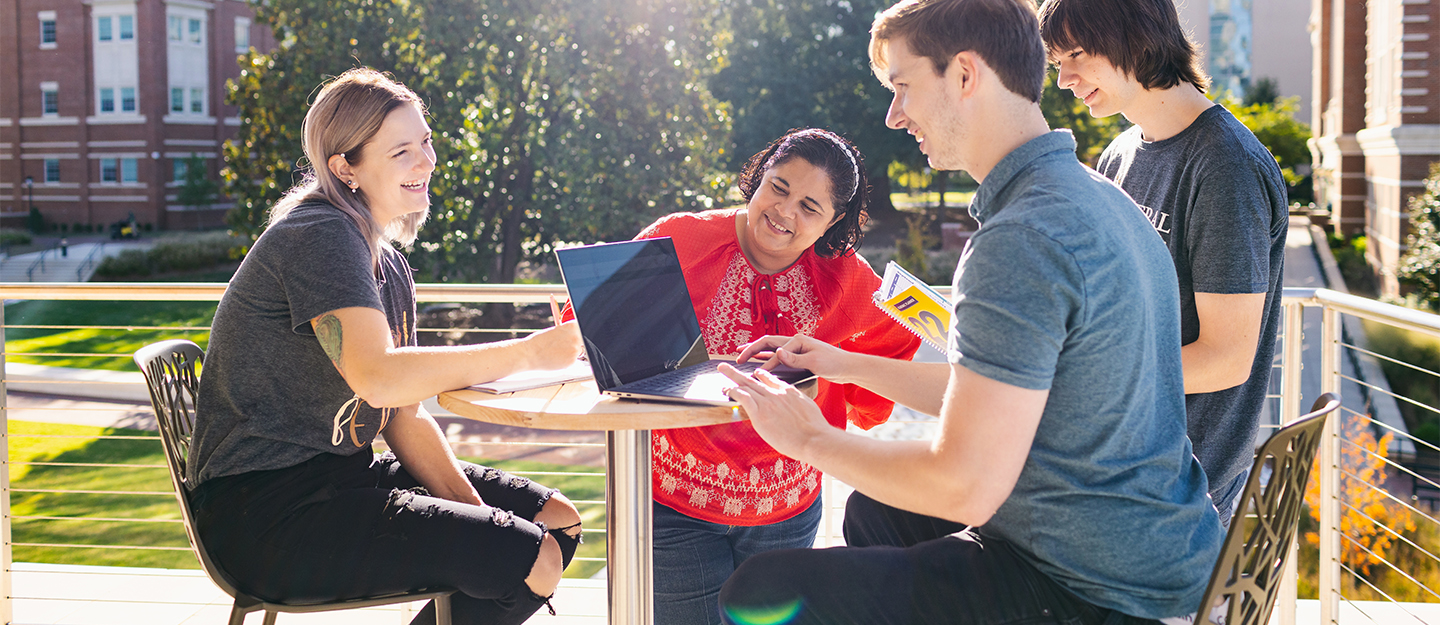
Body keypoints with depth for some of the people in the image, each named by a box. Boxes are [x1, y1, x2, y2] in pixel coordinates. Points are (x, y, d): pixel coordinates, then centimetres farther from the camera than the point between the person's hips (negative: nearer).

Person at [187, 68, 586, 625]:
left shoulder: (390, 267, 14)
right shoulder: (318, 237, -15)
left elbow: (406, 420, 11)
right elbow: (380, 380, -30)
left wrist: (475, 512, -3)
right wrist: (528, 352, -24)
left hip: (343, 476, 10)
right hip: (264, 511, -9)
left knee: (557, 519, 9)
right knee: (531, 561, -20)